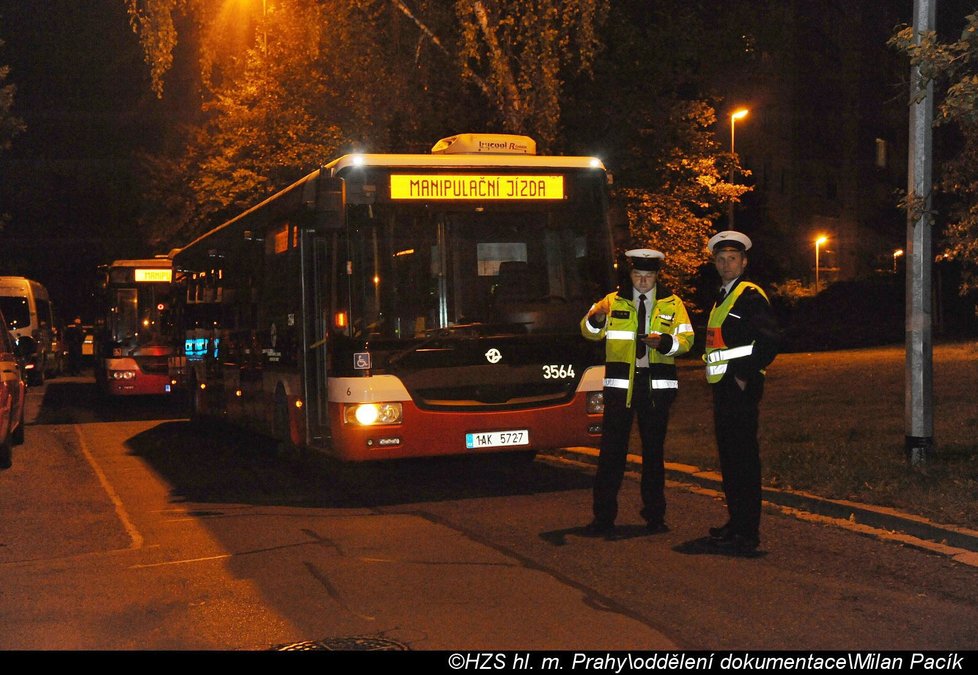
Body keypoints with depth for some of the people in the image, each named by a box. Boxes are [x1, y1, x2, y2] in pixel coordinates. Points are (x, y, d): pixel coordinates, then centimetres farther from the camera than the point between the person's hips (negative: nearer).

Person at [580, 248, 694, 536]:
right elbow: (589, 332, -3)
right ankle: (603, 517, 2)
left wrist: (664, 342, -18)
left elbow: (686, 339, 3)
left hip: (657, 386, 1)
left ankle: (655, 515, 18)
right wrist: (596, 317, -26)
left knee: (654, 450, 9)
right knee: (611, 450, -2)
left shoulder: (672, 304, 9)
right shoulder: (613, 302, 7)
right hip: (620, 384, -1)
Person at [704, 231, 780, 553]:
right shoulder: (722, 298, 20)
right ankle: (736, 522, 24)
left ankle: (747, 532, -5)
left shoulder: (751, 295, -9)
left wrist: (744, 376, -17)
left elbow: (770, 341, -19)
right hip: (723, 388, 10)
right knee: (729, 457, 15)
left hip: (741, 387, -10)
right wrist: (719, 379, 15)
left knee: (743, 457, -8)